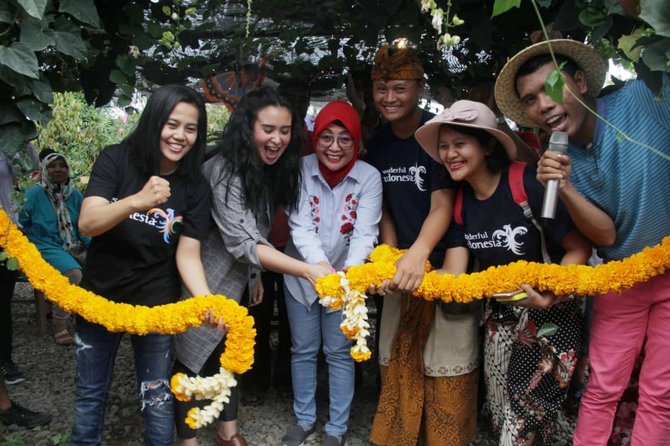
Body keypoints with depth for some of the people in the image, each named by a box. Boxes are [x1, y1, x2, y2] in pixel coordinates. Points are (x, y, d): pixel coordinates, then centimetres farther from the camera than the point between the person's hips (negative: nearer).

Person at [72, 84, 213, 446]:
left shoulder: (195, 187, -7)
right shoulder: (115, 160, -10)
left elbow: (188, 256, -12)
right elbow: (87, 223, -22)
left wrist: (208, 301, -31)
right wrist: (136, 201, -41)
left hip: (156, 303, 0)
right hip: (100, 296, 1)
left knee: (158, 400, 5)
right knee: (89, 395, 16)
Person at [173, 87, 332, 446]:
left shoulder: (269, 170, 0)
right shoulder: (224, 170, -26)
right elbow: (241, 242, -34)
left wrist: (256, 275, 14)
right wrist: (306, 270, -41)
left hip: (237, 282, 8)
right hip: (203, 282, -8)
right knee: (193, 361, 5)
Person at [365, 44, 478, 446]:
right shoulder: (377, 144, 6)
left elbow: (442, 206, -18)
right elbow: (385, 209, 10)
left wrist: (419, 252, -34)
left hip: (444, 264, -5)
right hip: (403, 265, 6)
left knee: (447, 363, 0)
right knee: (398, 361, 14)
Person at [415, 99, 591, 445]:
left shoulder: (528, 184, -21)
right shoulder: (461, 202, 0)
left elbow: (579, 248, -16)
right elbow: (452, 274, -6)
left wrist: (552, 294, -31)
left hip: (550, 313, -6)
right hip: (500, 314, 6)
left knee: (526, 414, -5)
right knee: (500, 409, 14)